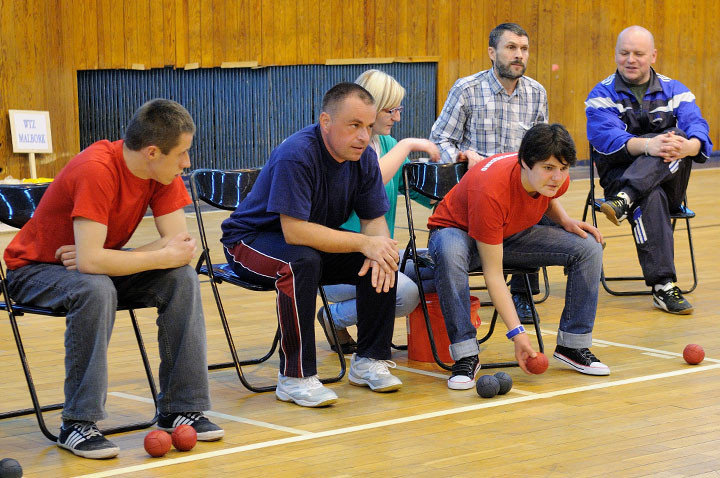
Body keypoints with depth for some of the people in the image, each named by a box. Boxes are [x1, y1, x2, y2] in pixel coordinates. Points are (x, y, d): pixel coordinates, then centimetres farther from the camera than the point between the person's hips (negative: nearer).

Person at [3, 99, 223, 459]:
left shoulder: (163, 172, -11)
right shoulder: (95, 171, -32)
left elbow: (179, 242, -17)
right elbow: (90, 260, -39)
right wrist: (164, 256, -29)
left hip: (103, 267, 6)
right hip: (34, 269, -6)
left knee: (182, 279, -17)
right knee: (96, 289, -37)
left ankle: (180, 408, -10)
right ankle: (77, 425, -28)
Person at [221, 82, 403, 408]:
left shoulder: (363, 157, -7)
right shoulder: (296, 155, -29)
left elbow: (375, 220, -3)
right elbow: (294, 230, -35)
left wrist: (380, 249, -27)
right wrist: (364, 243, -34)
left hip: (316, 243, 7)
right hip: (250, 242, -6)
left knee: (383, 261, -14)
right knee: (302, 261, -37)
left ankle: (369, 360, -1)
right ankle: (295, 377, -29)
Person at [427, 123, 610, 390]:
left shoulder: (555, 178, -19)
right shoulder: (490, 191, -39)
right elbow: (493, 274, -35)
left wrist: (565, 221, -11)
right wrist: (517, 333, -39)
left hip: (514, 234, 6)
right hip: (458, 231, -6)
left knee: (588, 247, -14)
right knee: (450, 253, -43)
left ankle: (573, 346, -4)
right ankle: (465, 355, -34)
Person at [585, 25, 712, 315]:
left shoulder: (674, 91, 12)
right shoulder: (602, 95, 5)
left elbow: (698, 132, -5)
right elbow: (607, 137, -15)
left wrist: (687, 146, -31)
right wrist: (647, 145, -35)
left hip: (670, 182, 2)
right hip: (621, 176, -2)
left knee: (676, 138, -30)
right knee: (651, 199, -37)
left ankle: (625, 201, -46)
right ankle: (663, 286, -42)